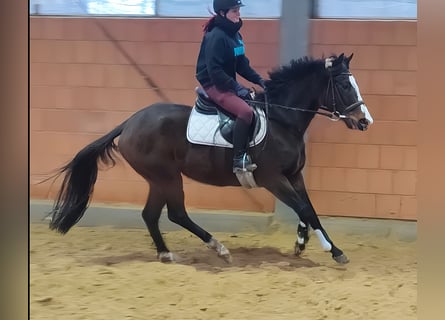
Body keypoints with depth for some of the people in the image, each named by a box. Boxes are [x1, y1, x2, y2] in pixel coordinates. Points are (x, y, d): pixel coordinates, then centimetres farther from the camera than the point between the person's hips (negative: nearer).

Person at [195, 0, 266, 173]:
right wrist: (237, 88, -24)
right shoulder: (216, 36, -18)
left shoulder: (234, 34, 10)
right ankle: (240, 159, -27)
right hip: (213, 85, -10)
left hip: (228, 84, 10)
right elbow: (214, 71, -23)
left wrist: (259, 80, 3)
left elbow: (242, 65, 16)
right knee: (245, 111, -29)